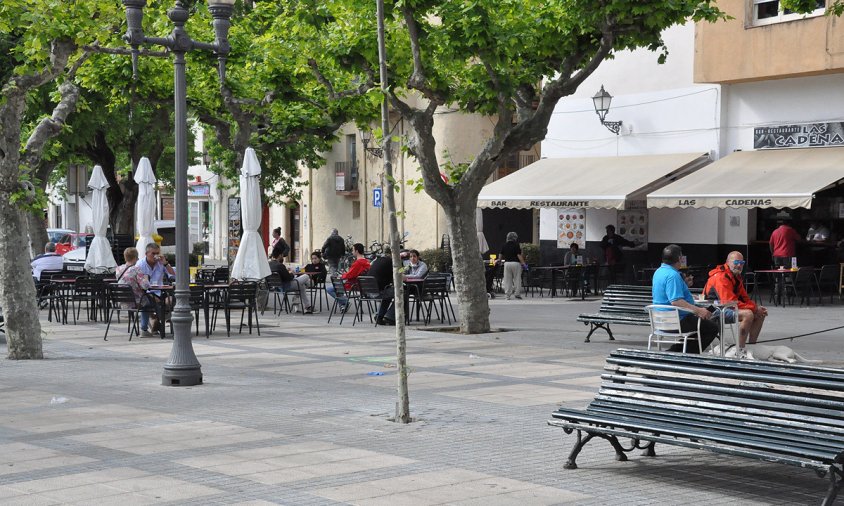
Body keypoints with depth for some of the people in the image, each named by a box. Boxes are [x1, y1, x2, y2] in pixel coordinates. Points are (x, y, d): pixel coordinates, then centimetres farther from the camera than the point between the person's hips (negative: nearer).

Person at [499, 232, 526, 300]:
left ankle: (508, 295, 3)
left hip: (507, 263, 3)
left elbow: (500, 256, 10)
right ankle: (517, 293, 2)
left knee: (507, 280, 5)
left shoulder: (504, 245, 6)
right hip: (516, 263, -3)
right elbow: (519, 256, -12)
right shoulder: (516, 245, -6)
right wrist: (524, 263, -7)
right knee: (517, 279, 5)